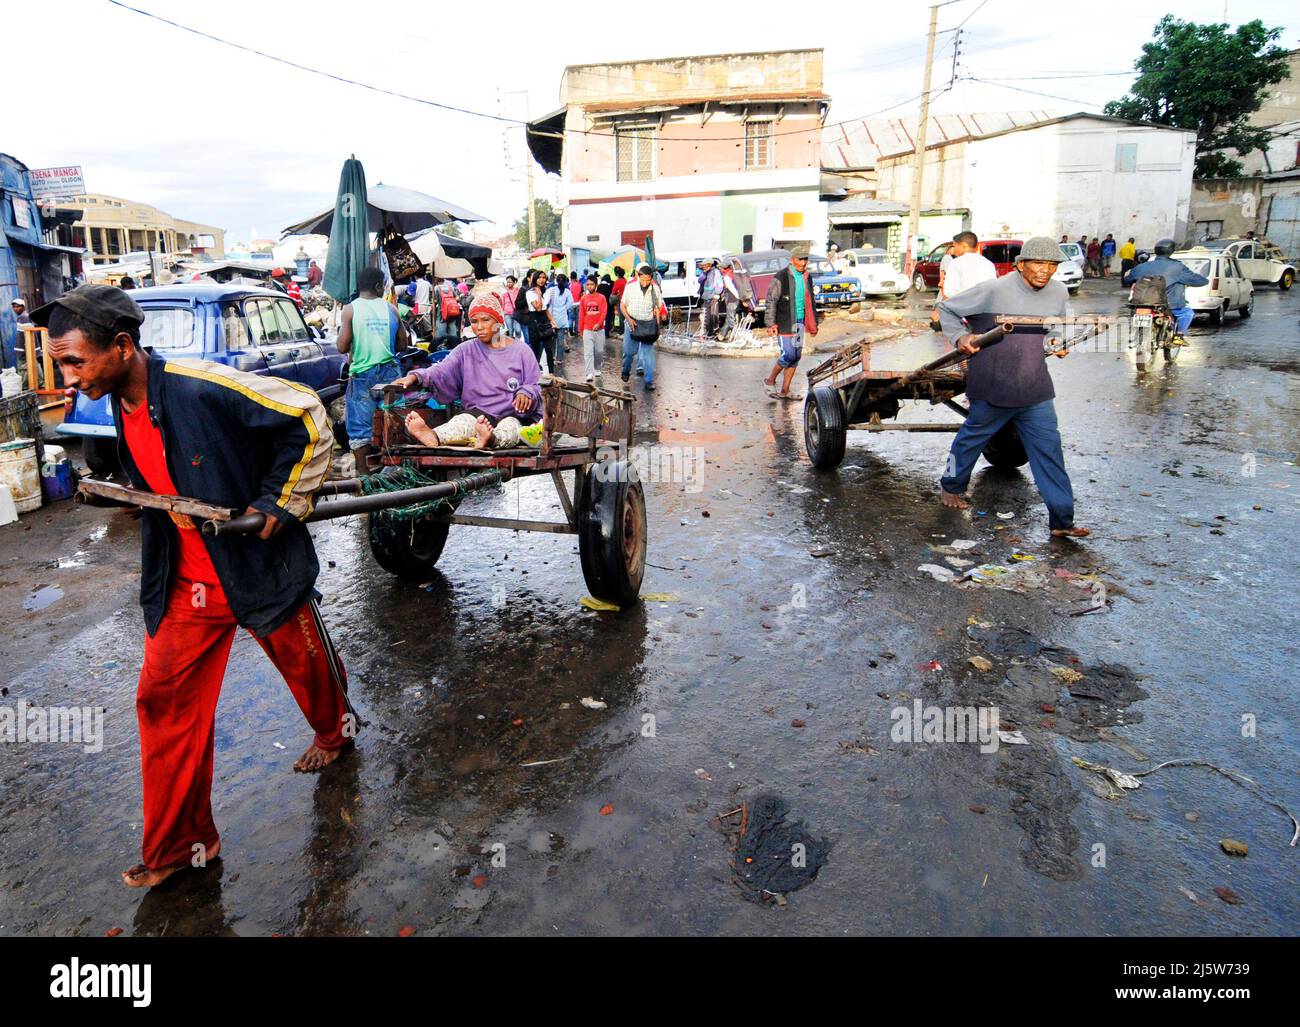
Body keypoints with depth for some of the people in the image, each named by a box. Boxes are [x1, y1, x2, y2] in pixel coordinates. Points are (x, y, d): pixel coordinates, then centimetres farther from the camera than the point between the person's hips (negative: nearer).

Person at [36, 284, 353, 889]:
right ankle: (178, 843, 22)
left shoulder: (205, 389, -25)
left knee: (306, 667, 16)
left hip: (261, 569, -6)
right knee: (164, 699, 7)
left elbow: (309, 417, -21)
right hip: (185, 584, 7)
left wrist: (282, 500, -17)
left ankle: (336, 731, 51)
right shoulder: (119, 408, 0)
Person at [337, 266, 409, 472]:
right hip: (389, 372, 3)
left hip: (362, 373, -2)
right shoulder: (390, 308, 2)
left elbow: (342, 347, -9)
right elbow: (402, 344, 6)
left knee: (359, 426, 5)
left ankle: (363, 471, 6)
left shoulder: (351, 309, -5)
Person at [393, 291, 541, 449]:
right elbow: (441, 371, -1)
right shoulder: (466, 351, 15)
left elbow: (536, 386, 6)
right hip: (479, 414, 2)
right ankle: (433, 437, -64)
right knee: (463, 420, -33)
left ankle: (491, 440, -72)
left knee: (510, 425, -38)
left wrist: (526, 393, -20)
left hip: (513, 416, -1)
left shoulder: (521, 351, 10)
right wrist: (415, 376, -22)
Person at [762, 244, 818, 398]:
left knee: (796, 356, 7)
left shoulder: (807, 277, 11)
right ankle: (770, 380, 13)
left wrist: (813, 324, 19)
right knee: (788, 355, -10)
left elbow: (810, 302, 19)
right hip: (785, 323, -7)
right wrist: (771, 323, -18)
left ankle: (785, 390, 15)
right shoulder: (781, 277, -10)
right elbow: (771, 300, -11)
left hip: (800, 322, 7)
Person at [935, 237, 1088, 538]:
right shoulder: (994, 290, -12)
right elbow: (946, 308, -2)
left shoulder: (1059, 293, 5)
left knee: (1049, 450, 0)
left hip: (1035, 390, 4)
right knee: (973, 437, 15)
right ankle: (951, 486, 41)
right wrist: (959, 337, -15)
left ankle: (1062, 520, 5)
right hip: (992, 387, -4)